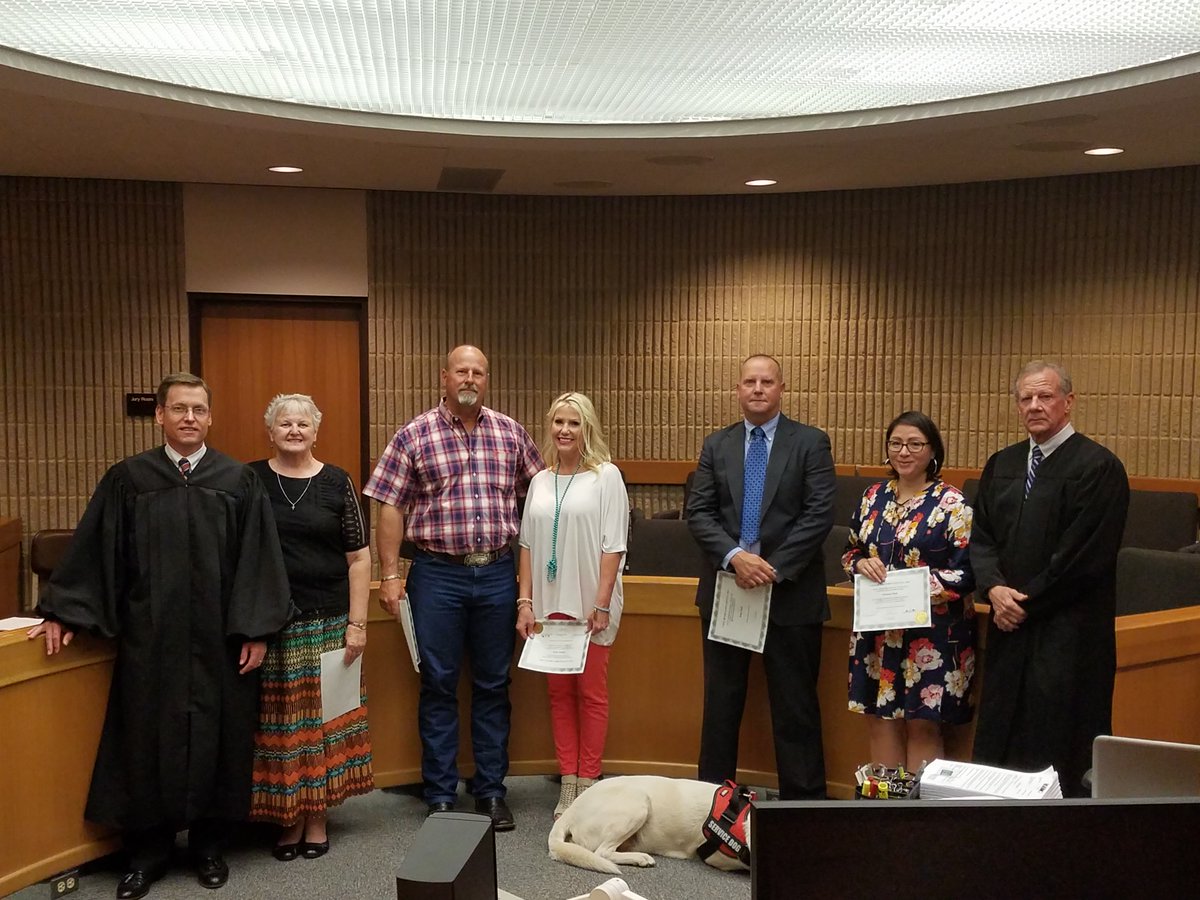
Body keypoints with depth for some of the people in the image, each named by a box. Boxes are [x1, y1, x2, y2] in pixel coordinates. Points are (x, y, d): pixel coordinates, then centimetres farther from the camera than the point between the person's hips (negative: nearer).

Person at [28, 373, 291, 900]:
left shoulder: (239, 481, 0)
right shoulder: (128, 479, 2)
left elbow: (258, 559, -2)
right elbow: (93, 551, 6)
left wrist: (256, 629, -6)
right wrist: (63, 613, 4)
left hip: (219, 638, 0)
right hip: (149, 636, 1)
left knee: (216, 737, 7)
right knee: (148, 738, 8)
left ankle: (208, 845, 25)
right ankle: (147, 851, 24)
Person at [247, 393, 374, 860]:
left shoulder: (337, 483, 2)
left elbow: (358, 557, 2)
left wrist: (357, 623, -3)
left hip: (326, 621, 0)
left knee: (322, 719, 6)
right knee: (279, 722, 6)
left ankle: (317, 818, 20)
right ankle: (289, 818, 21)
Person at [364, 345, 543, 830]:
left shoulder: (510, 433, 6)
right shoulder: (414, 436, -1)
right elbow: (389, 508, -2)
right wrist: (390, 575, -6)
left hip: (497, 573, 2)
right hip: (438, 575, -2)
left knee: (493, 685, 10)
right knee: (438, 685, 6)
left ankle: (491, 790, 23)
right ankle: (441, 796, 18)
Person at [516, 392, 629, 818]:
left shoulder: (606, 476, -4)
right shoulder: (540, 481, 10)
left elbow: (613, 546, -8)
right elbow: (527, 544, 11)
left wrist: (601, 604, -13)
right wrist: (525, 601, 4)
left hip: (590, 603, -5)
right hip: (550, 603, 5)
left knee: (591, 693, 4)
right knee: (559, 692, 10)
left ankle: (587, 783, 14)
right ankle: (568, 785, 19)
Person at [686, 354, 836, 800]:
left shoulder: (811, 442, -1)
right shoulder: (716, 444, 8)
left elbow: (819, 515, -9)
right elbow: (698, 513, 1)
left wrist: (773, 569, -16)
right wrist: (734, 556, -15)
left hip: (790, 592, -3)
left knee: (795, 706, 6)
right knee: (721, 701, 12)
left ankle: (802, 800, 17)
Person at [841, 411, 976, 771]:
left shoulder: (951, 503, -7)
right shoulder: (874, 496, 8)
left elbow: (967, 572, -12)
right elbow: (851, 551, 16)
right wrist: (861, 564, -7)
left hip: (932, 632, -5)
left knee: (923, 725, 1)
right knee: (880, 719, 10)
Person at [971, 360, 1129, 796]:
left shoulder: (1099, 467, -9)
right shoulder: (1002, 464, 11)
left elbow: (1084, 556, -14)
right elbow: (982, 536, 10)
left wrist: (1027, 602, -9)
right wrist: (995, 588, -8)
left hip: (1068, 632, -6)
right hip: (1010, 629, 6)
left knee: (1058, 756, 2)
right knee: (998, 745, 10)